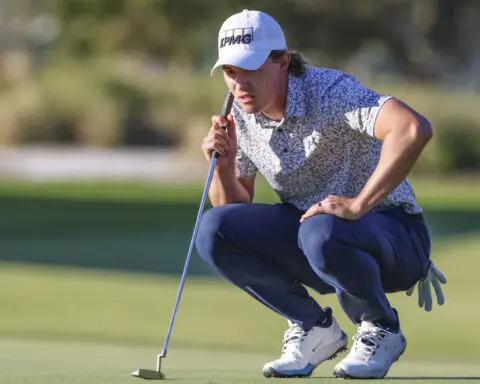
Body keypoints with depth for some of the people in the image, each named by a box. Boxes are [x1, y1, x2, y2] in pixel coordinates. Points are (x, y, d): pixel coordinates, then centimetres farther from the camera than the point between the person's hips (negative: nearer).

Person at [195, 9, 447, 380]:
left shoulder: (330, 91, -23)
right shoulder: (241, 116, -1)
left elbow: (415, 129, -40)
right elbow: (233, 207, 7)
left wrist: (359, 204, -39)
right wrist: (224, 167, -15)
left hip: (389, 232, -7)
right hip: (308, 229, 7)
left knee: (322, 232, -40)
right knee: (214, 230, -15)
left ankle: (380, 330, -9)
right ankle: (314, 329, 2)